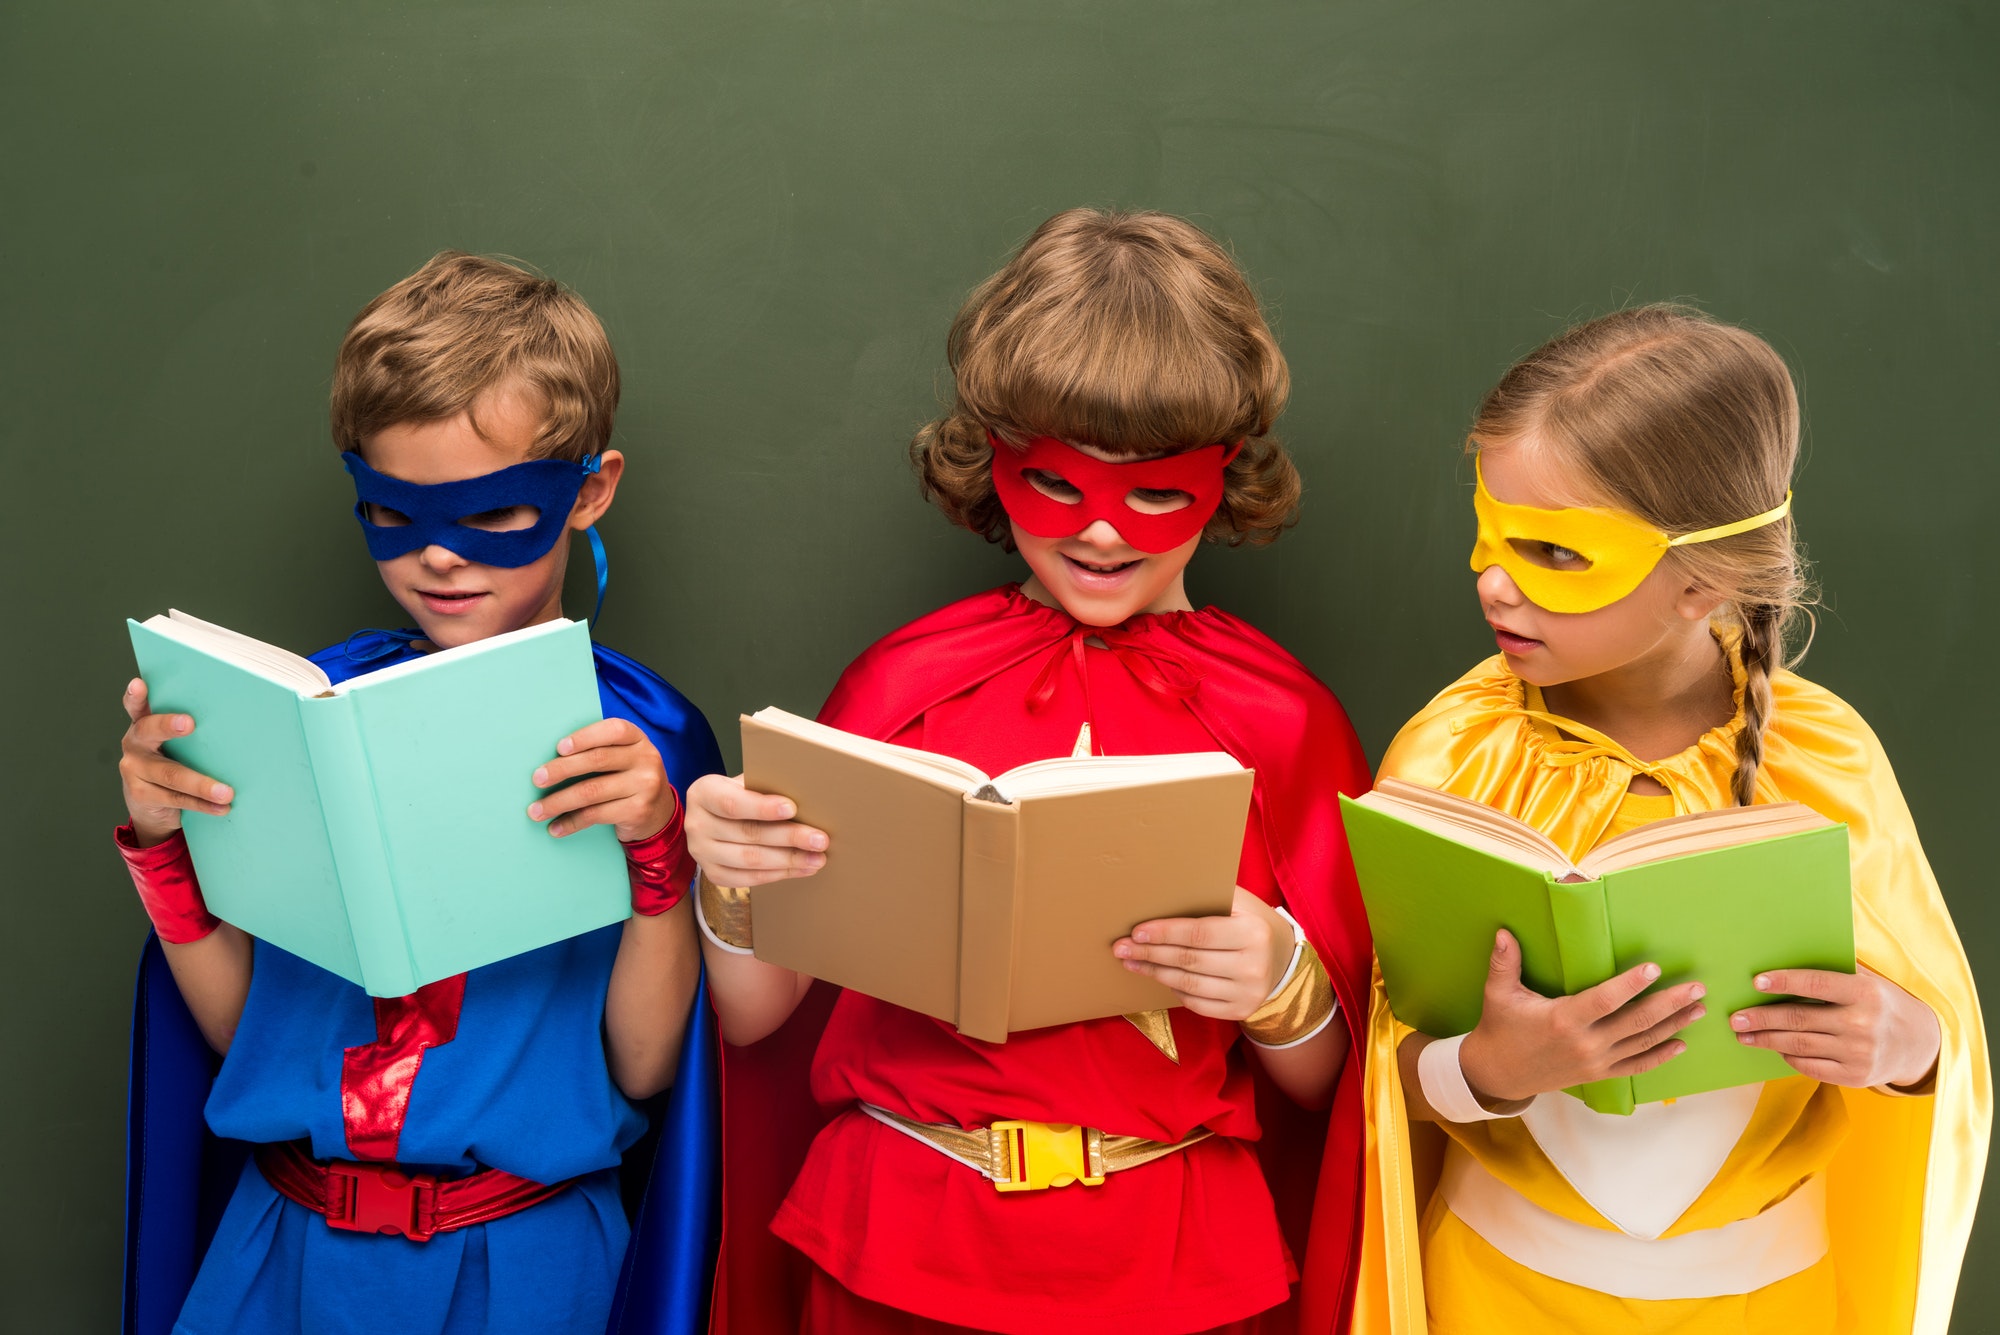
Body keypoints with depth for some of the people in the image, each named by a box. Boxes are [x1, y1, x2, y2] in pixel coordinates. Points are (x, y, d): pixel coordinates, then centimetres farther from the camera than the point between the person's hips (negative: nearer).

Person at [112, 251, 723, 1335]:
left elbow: (643, 1066, -8)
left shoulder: (636, 734, -8)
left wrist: (656, 850, -21)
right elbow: (240, 1026, 3)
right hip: (286, 1239, 3)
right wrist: (163, 842, -10)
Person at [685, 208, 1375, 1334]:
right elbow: (755, 1017, 1)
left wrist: (1279, 985, -19)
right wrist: (734, 892, -19)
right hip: (896, 1243, 0)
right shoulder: (904, 682, -3)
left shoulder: (1284, 720, -3)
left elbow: (1325, 1079, 2)